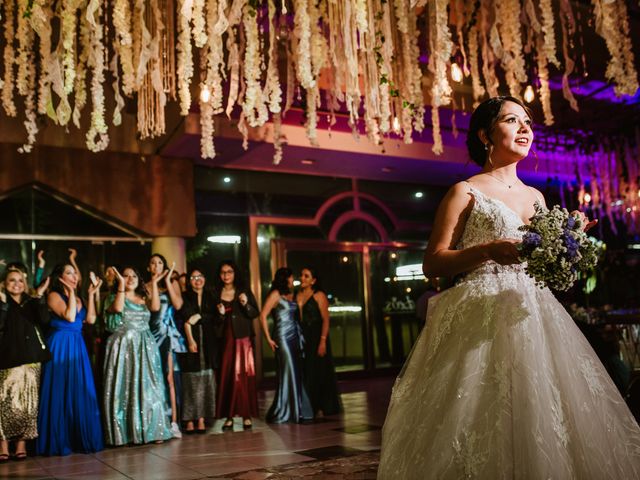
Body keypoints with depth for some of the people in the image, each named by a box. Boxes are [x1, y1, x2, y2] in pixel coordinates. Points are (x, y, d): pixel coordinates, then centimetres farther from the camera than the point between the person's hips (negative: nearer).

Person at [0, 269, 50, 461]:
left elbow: (44, 320, -3)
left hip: (30, 358, 2)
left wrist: (39, 295, -7)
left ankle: (22, 443, 6)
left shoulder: (31, 303, 14)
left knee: (27, 402, 0)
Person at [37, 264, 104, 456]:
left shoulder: (78, 299, 17)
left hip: (77, 346, 7)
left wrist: (91, 295, 3)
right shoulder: (54, 295, -5)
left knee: (80, 392, 7)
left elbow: (90, 319, 4)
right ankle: (59, 441, 4)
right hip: (60, 346, -7)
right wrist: (71, 292, -12)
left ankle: (80, 438, 14)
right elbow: (70, 316, -18)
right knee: (60, 392, -4)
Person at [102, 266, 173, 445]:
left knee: (148, 388, 1)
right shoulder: (113, 297, 6)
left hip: (145, 348, 3)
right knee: (125, 388, -4)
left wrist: (154, 283, -6)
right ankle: (125, 433, -1)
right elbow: (118, 308, -17)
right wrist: (121, 284, -17)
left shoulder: (143, 298, 16)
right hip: (123, 347, -3)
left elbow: (155, 307, -5)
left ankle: (151, 431, 4)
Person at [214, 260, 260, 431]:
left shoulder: (244, 291, 4)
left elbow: (255, 313, 1)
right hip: (226, 339, 1)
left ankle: (246, 415, 2)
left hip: (243, 338, -1)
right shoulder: (216, 294, 7)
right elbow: (215, 321, 10)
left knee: (244, 375, -2)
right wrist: (220, 314, -10)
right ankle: (229, 416, 2)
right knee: (227, 376, -2)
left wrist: (246, 304, -16)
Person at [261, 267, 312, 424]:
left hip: (296, 337, 6)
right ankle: (282, 413, 9)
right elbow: (263, 316, -9)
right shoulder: (275, 294, -4)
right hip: (283, 338, -6)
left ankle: (297, 411, 16)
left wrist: (301, 336, 3)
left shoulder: (291, 295, 16)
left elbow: (296, 317, 14)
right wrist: (268, 339, -11)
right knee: (288, 373, -3)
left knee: (298, 374, 7)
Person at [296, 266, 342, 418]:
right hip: (302, 339, 5)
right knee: (305, 374, 8)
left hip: (316, 338, -5)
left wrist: (323, 341, -18)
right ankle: (308, 407, 18)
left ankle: (322, 407, 10)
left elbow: (326, 320, -12)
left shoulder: (319, 295, -6)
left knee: (319, 372, 0)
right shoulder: (298, 296, 10)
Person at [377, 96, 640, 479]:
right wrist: (488, 251, -20)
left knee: (537, 414, 4)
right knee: (487, 419, -7)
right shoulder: (466, 192, -1)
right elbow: (432, 264, -6)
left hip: (533, 314, 6)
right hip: (482, 316, -6)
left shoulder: (536, 196, 18)